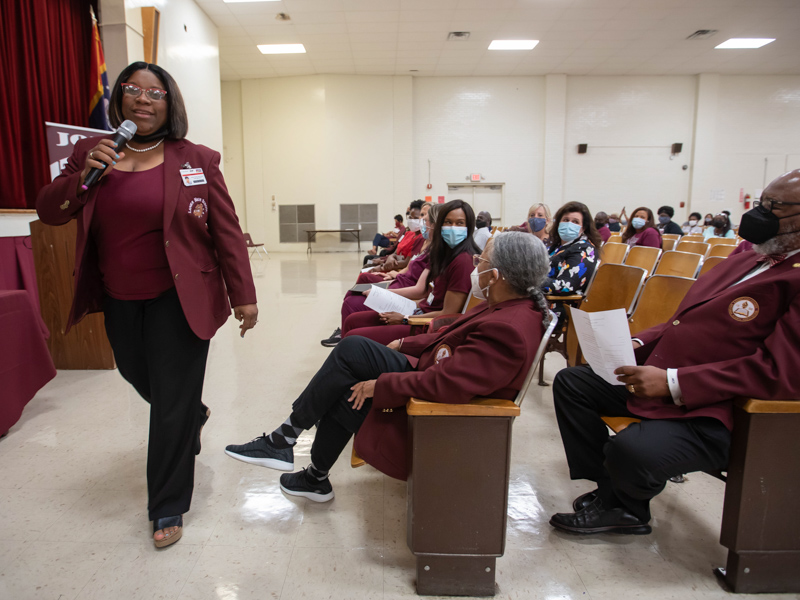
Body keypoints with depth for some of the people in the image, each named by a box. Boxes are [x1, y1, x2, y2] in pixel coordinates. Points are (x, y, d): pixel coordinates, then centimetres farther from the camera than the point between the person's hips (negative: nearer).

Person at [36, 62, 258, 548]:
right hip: (119, 299, 5)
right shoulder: (91, 152, 5)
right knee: (141, 379, 23)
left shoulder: (196, 160, -6)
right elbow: (49, 213, 2)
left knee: (172, 402, 1)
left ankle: (168, 508, 19)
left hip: (178, 299, -5)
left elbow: (226, 232, -8)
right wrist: (84, 175, -16)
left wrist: (243, 295, -12)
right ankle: (195, 416, 57)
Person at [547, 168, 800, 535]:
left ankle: (626, 505, 6)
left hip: (707, 414, -10)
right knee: (570, 382, 8)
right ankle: (612, 494, 10)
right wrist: (637, 345, 4)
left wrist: (672, 382, -25)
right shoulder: (746, 259, 16)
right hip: (653, 379, 10)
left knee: (628, 451, -33)